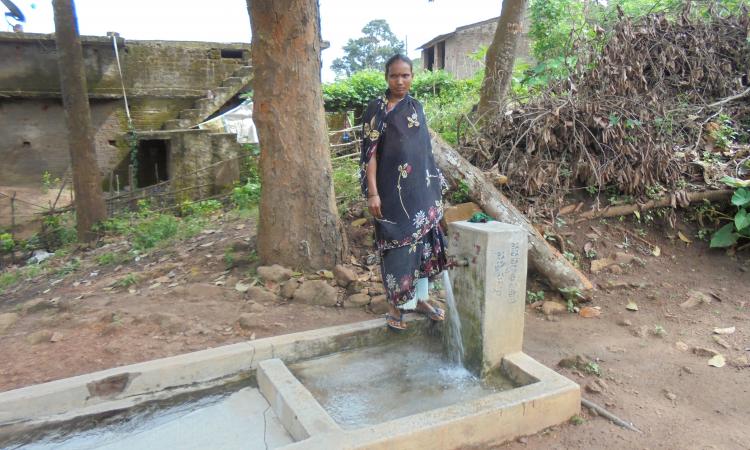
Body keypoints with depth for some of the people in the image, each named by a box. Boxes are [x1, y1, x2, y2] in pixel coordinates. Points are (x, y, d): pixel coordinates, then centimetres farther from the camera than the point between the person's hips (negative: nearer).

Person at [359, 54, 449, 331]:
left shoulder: (416, 107, 12)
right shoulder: (377, 109, -5)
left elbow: (424, 149, 16)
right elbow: (370, 153, -10)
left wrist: (435, 183, 14)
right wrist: (372, 192, -17)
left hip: (420, 188, 6)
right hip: (392, 190, -5)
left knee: (422, 241, 10)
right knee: (397, 245, 0)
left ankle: (419, 298, 24)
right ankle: (396, 304, 14)